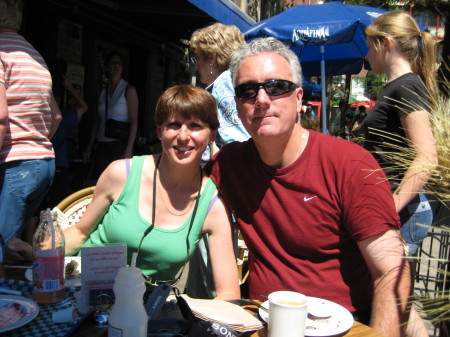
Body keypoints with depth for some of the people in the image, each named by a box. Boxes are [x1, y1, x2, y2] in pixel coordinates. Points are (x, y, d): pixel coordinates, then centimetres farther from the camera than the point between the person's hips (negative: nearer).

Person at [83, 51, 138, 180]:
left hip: (120, 144, -5)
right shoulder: (103, 91, 13)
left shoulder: (129, 90, -1)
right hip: (102, 144, 5)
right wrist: (90, 146, 13)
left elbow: (134, 121, -7)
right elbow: (98, 120, 17)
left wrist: (129, 149, -16)